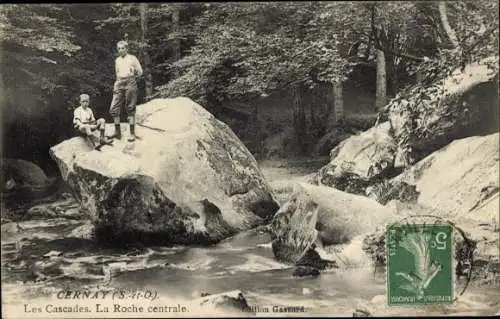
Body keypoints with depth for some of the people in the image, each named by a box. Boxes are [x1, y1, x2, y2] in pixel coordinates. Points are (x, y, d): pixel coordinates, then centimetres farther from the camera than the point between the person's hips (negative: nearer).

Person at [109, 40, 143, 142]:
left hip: (130, 83, -5)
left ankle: (132, 133, -2)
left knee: (130, 109, -6)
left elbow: (140, 72, 6)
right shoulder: (117, 60, 20)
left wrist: (135, 71, -7)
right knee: (113, 108, -4)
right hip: (119, 84, 5)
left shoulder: (132, 58, 5)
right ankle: (117, 132, 6)